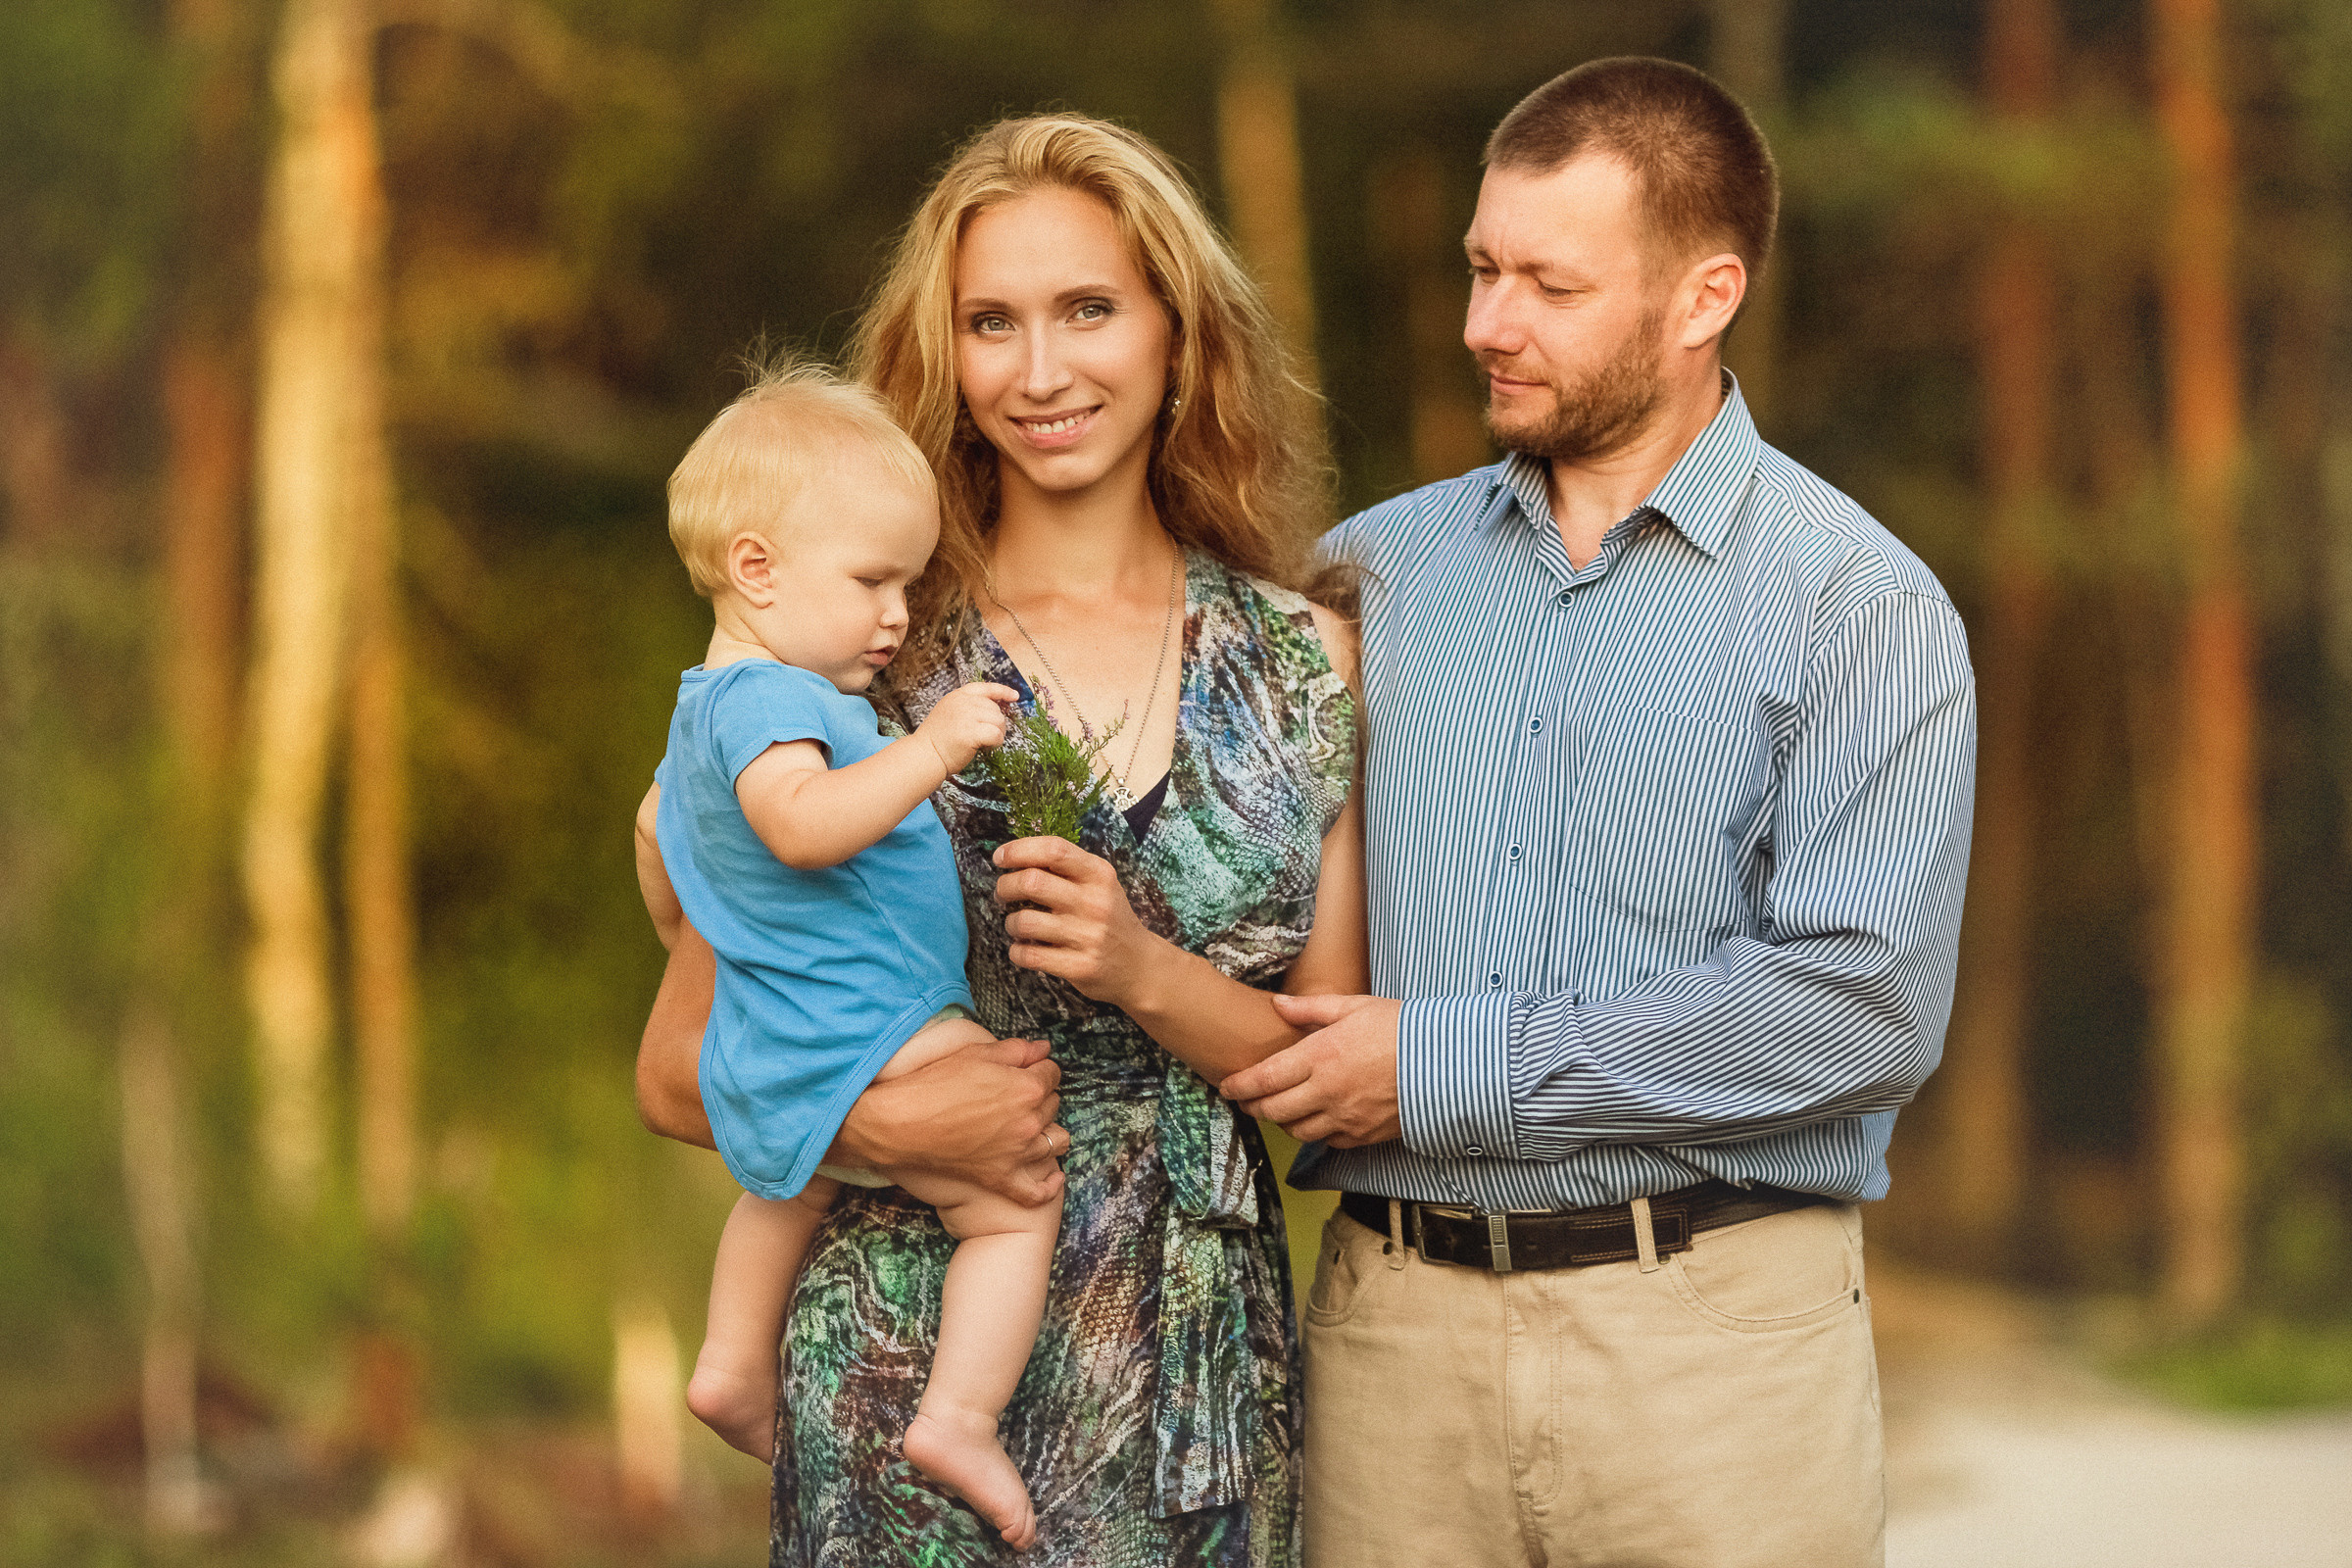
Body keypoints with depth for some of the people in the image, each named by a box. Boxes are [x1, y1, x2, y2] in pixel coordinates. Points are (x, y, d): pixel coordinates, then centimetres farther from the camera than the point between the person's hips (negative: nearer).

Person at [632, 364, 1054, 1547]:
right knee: (1016, 1203, -9)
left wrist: (689, 944, 47)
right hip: (860, 1043, -11)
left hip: (769, 1052, 11)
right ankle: (961, 1418, -15)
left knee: (798, 1177, 38)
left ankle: (735, 1364, 46)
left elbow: (657, 827, 32)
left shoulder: (705, 705, 15)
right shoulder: (767, 697, -20)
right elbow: (802, 822, -40)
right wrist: (931, 749, -43)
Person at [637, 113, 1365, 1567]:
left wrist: (1141, 971, -13)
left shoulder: (1305, 660, 5)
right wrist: (887, 1114, -18)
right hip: (913, 1349, -2)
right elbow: (681, 1067, 1)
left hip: (1200, 1367, 2)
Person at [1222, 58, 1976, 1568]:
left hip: (1713, 1329, -3)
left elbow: (1864, 1004, -15)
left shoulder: (1862, 607, -4)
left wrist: (1449, 1069, -14)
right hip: (1394, 1321, 3)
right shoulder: (1375, 569, 11)